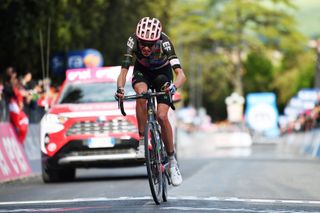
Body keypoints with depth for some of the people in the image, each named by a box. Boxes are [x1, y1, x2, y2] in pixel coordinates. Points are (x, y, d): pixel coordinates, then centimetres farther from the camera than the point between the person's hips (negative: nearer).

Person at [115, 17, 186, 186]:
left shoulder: (164, 43, -36)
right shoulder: (133, 42, -32)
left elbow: (181, 74, -44)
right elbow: (123, 71, -36)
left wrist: (174, 86, -64)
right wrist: (120, 88, -56)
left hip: (162, 73, -1)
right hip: (142, 71, 1)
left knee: (162, 116, -17)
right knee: (141, 94, -34)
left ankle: (172, 161, 0)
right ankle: (142, 141, -20)